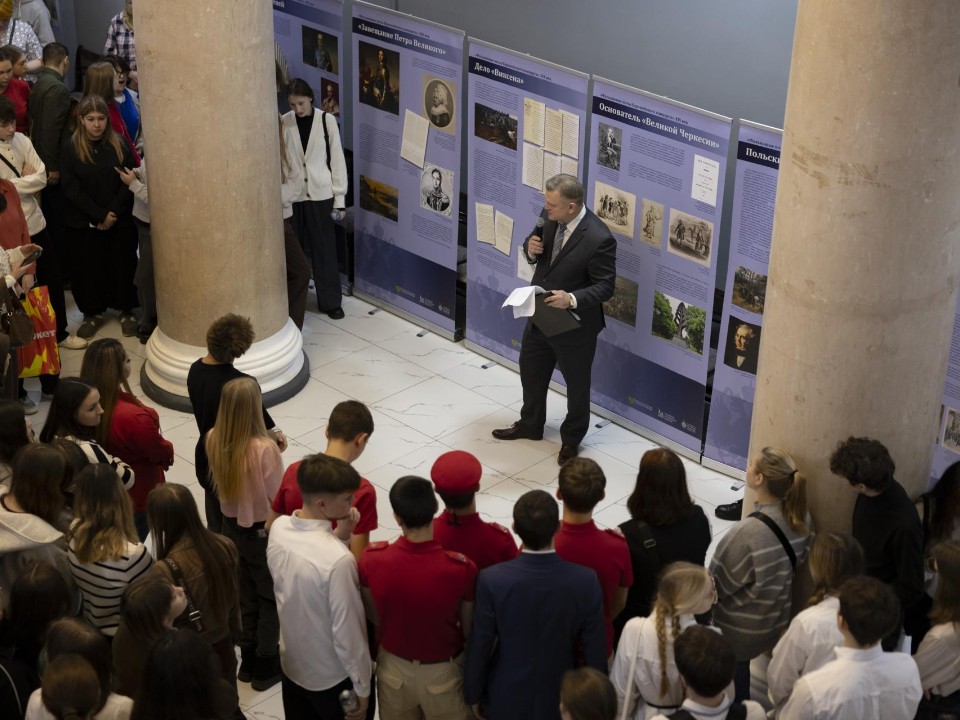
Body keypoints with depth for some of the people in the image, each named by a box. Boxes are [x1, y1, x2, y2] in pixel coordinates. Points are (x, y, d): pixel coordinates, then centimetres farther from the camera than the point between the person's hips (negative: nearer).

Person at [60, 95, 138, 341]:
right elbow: (71, 188, -9)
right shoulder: (70, 149, -3)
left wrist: (112, 213, -15)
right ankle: (93, 313, 23)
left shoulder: (120, 146, -1)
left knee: (122, 265, 6)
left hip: (120, 221, 0)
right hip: (83, 223, 0)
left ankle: (126, 311, 22)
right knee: (88, 267, 7)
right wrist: (99, 216, -15)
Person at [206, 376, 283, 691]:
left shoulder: (213, 439, -13)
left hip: (231, 524, 6)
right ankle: (266, 666, 28)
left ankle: (248, 657, 40)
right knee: (271, 597, 17)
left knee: (245, 593, 25)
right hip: (263, 531, -6)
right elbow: (277, 497, -22)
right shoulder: (264, 448, -31)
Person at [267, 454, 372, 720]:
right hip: (333, 677, -6)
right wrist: (362, 687, -11)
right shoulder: (338, 560, -35)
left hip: (291, 663, 6)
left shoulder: (278, 528, -14)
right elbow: (347, 632, -25)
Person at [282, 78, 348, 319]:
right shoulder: (284, 123, -3)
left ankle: (330, 301, 16)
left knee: (324, 250, 5)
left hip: (320, 195, -1)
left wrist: (339, 198, -2)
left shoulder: (326, 121, -5)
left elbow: (337, 159, -1)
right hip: (292, 196, 1)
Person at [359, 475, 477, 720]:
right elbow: (469, 631, -13)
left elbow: (374, 617, -5)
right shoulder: (461, 568, -30)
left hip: (393, 667, 2)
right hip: (442, 672, -2)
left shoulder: (372, 559, -24)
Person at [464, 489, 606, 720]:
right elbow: (594, 652, -12)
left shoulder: (492, 580, -26)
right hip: (561, 699, 1)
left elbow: (479, 647, -14)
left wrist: (473, 695, 4)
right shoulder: (586, 581, -23)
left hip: (506, 700, -1)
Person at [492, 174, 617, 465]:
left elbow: (605, 287, -22)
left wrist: (572, 299, -37)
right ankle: (530, 425, 51)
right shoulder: (549, 216, -11)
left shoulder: (599, 239, -30)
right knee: (531, 371, 26)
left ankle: (571, 439, 41)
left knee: (576, 384, 17)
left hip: (575, 324, -6)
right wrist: (531, 249, -18)